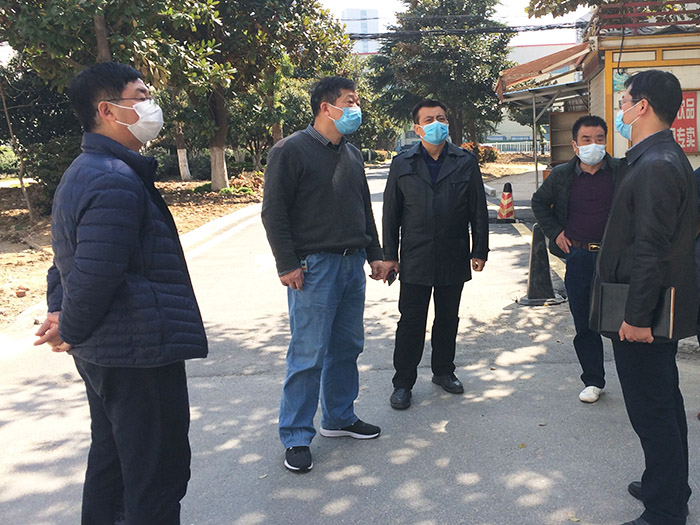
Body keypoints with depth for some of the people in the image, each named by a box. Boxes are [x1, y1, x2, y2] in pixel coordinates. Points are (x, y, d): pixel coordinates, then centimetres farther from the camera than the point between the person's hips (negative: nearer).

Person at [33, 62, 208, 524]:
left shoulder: (84, 171, 14)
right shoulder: (117, 181, -22)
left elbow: (68, 257, 20)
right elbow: (95, 274, -26)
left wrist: (61, 312, 11)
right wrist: (71, 331, -10)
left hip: (106, 351, 11)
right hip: (140, 352, -11)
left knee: (112, 458, 24)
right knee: (159, 469, 2)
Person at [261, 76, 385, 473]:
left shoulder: (352, 154, 16)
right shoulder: (291, 150, -7)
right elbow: (274, 212, -10)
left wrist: (375, 254, 18)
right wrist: (288, 264, -14)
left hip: (353, 265, 7)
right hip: (314, 266, -7)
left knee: (347, 347, 14)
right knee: (309, 354, -4)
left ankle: (340, 417, 30)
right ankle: (296, 437, 9)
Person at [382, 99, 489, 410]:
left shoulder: (466, 163, 4)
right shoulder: (402, 164, 4)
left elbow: (478, 210, 6)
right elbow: (391, 213, 5)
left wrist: (479, 251, 2)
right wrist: (389, 255, 2)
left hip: (453, 258, 1)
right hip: (415, 260, -1)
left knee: (448, 320, 14)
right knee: (411, 321, 2)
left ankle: (443, 371, 32)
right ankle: (403, 382, 13)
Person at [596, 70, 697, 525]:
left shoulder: (655, 167, -21)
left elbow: (650, 250, -25)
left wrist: (637, 316, -21)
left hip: (644, 313, -11)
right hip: (661, 306, 11)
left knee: (651, 410, 0)